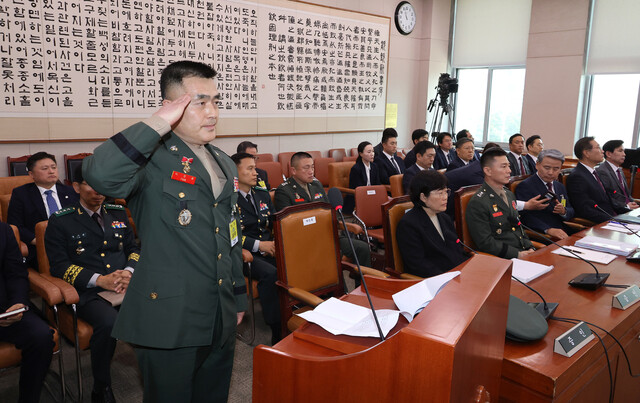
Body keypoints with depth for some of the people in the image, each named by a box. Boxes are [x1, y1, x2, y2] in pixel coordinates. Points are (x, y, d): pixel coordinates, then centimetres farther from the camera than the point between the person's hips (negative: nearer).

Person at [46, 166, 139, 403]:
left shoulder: (118, 213, 18)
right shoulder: (60, 221, 4)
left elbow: (134, 248, 18)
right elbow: (59, 265, -3)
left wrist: (129, 271, -5)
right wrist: (99, 280, -16)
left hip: (126, 284, 4)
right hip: (88, 292, -3)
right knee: (109, 322, -36)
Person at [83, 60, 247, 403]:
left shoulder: (225, 165, 11)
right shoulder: (151, 159, -13)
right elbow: (98, 175, -36)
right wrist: (159, 123, -27)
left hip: (221, 321, 7)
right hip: (169, 321, -7)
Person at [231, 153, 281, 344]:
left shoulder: (262, 194, 18)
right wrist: (259, 245, -19)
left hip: (269, 247, 6)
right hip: (244, 253, -6)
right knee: (270, 273, -34)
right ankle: (277, 330, -23)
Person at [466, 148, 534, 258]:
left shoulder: (509, 194, 17)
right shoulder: (477, 203, -12)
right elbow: (486, 243, -15)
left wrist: (530, 248, 7)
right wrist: (517, 254, -16)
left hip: (523, 253, 8)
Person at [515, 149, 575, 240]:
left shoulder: (560, 186, 22)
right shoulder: (525, 186, -7)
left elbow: (571, 212, 21)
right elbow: (525, 216, -18)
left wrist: (564, 211, -4)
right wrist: (548, 229, -32)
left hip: (564, 232, 8)